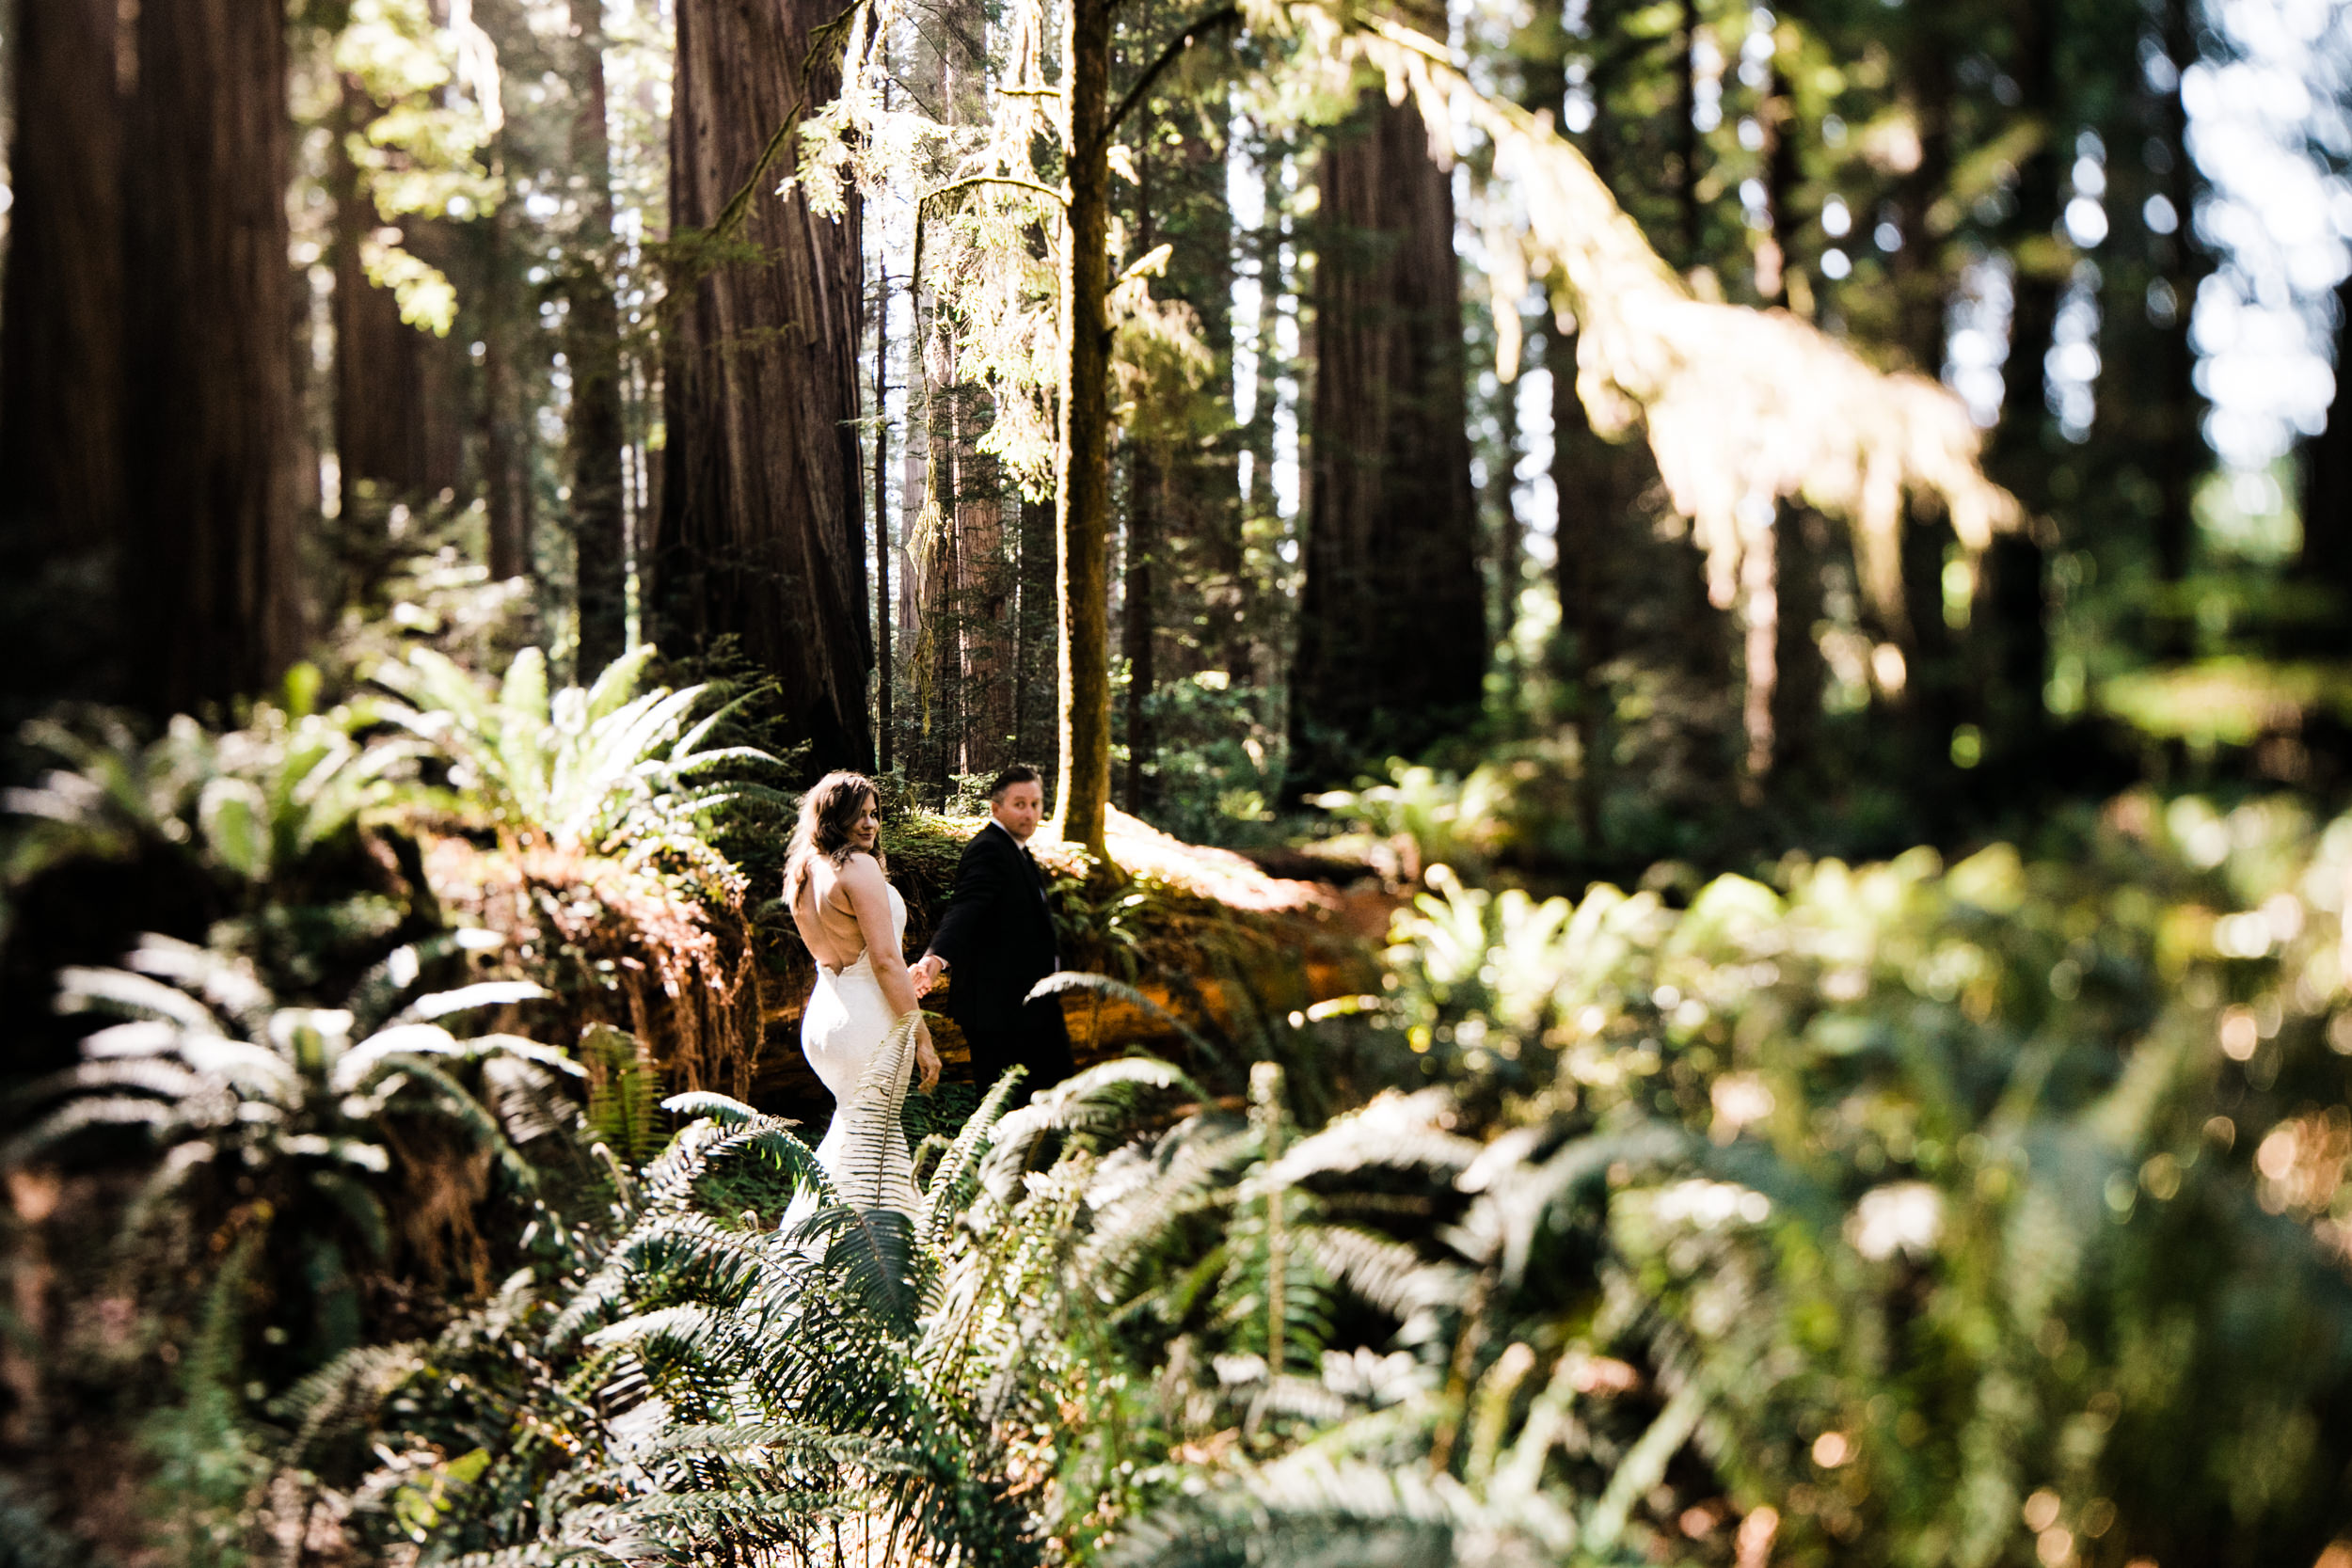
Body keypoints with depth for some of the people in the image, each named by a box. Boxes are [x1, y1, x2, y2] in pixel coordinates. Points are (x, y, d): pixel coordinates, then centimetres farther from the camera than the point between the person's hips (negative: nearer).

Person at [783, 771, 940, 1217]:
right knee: (870, 1141, -5)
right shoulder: (859, 866, -12)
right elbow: (885, 959, -16)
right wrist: (922, 1038, -12)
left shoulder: (805, 873, 15)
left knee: (855, 1127, 22)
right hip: (870, 1018, -9)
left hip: (821, 1018, 9)